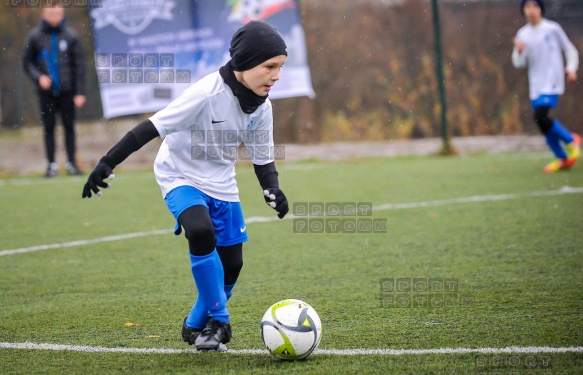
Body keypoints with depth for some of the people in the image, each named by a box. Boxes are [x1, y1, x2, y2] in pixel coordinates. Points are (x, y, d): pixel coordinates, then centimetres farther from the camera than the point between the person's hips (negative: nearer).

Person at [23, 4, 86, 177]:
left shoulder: (70, 36, 0)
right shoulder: (35, 36, 0)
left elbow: (79, 64, 1)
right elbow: (27, 62, 7)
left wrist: (80, 92, -3)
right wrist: (38, 77, -11)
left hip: (67, 91, 0)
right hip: (46, 92, 0)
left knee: (69, 126, 4)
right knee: (49, 127, 3)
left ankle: (71, 163, 10)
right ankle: (52, 165, 7)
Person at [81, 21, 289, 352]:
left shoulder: (261, 107, -7)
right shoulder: (208, 93, -28)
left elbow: (263, 158, 5)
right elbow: (153, 128, -26)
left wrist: (273, 189, -15)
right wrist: (108, 163, -29)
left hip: (222, 184, 6)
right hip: (181, 176, -6)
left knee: (231, 265, 3)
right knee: (201, 232, -33)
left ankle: (197, 326, 29)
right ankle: (219, 322, -18)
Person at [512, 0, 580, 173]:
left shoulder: (552, 29, -2)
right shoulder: (523, 34, 9)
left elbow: (570, 50, 6)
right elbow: (519, 63, 9)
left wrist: (571, 68, -9)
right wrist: (519, 51, -12)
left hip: (552, 82, -5)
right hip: (536, 85, 5)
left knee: (540, 116, -21)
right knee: (543, 122, 4)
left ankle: (571, 140, -1)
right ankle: (561, 159, 19)